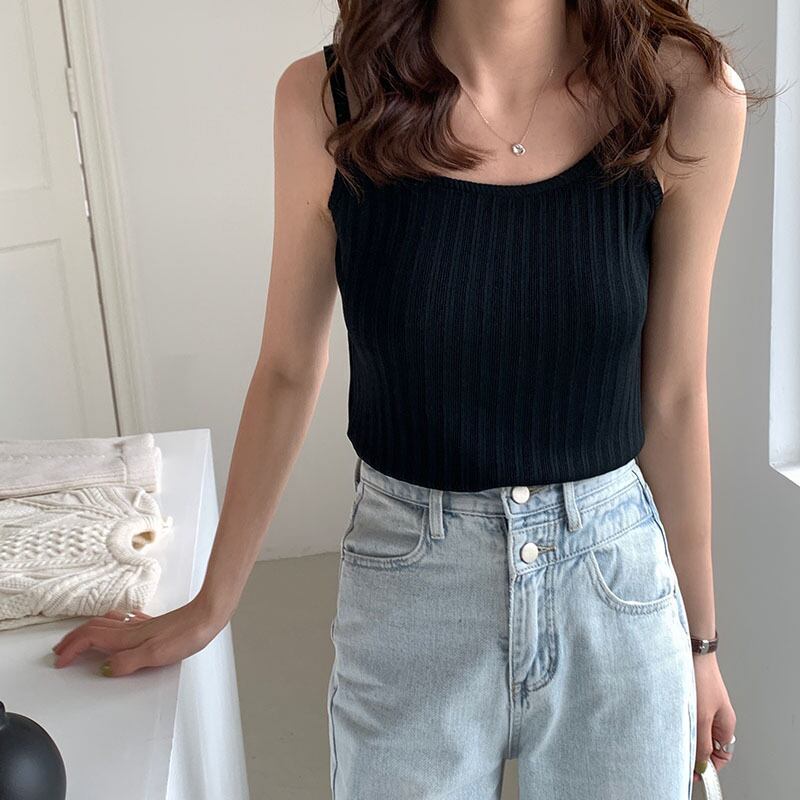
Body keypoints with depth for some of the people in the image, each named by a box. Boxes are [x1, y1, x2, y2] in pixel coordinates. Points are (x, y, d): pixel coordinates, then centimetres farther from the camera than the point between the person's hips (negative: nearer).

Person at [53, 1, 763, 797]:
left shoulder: (686, 96, -10)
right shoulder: (325, 101, -10)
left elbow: (672, 398, -1)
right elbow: (287, 372, 0)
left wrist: (700, 637, 8)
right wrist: (208, 609, 8)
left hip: (618, 588, 1)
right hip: (406, 593, 0)